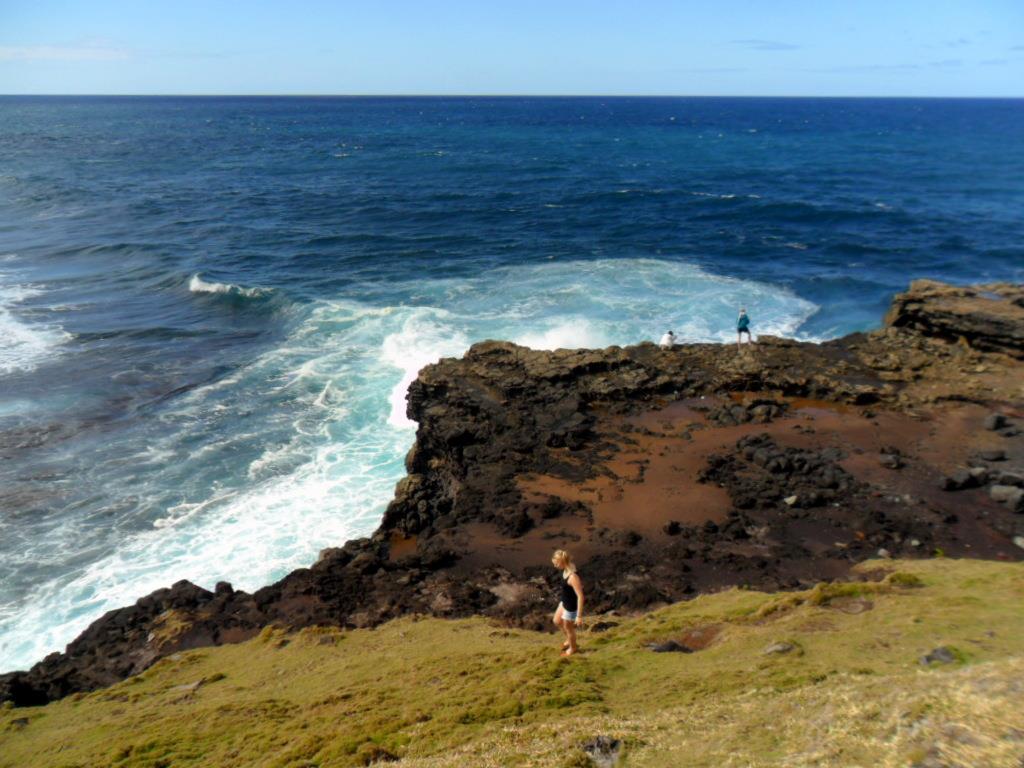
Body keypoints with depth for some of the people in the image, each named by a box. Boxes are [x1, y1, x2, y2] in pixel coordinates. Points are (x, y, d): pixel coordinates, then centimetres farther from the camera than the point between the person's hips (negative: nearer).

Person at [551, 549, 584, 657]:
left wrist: (579, 616, -27)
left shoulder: (572, 576, -36)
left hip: (571, 606, -9)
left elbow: (580, 596, -32)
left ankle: (572, 648, 44)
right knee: (557, 621, 27)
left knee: (568, 628, 16)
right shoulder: (566, 570, -8)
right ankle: (569, 640, 51)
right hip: (564, 602, 9)